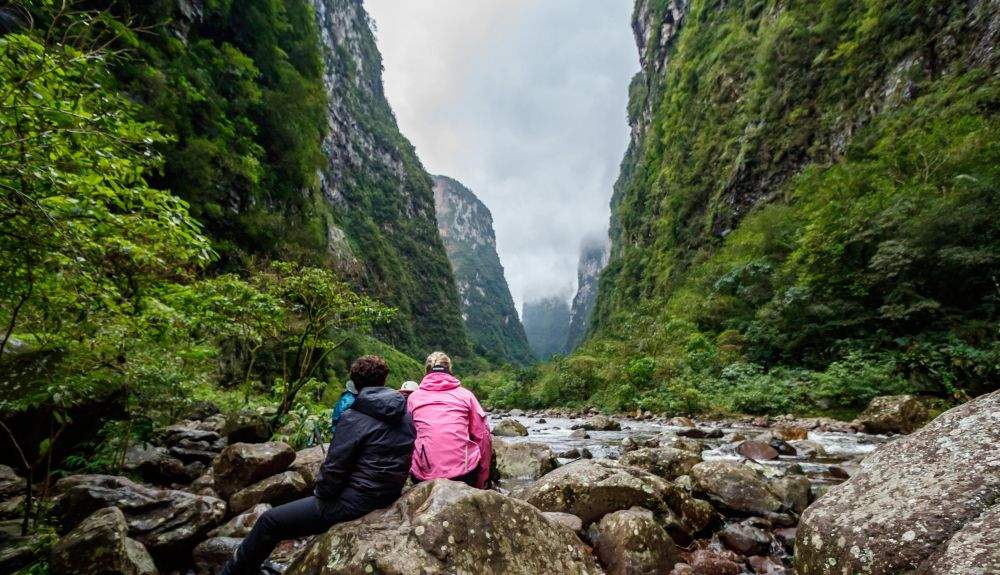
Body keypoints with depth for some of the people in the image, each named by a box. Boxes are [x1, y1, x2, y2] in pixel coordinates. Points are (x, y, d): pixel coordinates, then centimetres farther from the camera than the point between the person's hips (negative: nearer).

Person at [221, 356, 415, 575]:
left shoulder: (354, 418, -18)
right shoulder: (406, 415, 0)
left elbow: (334, 468, -16)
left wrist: (321, 494, 3)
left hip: (355, 503, -8)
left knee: (269, 520, 6)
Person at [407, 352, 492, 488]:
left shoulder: (412, 397, 9)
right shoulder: (465, 394, 7)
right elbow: (483, 437, 4)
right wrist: (481, 484, 11)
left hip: (424, 477, 2)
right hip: (464, 471, -1)